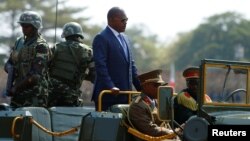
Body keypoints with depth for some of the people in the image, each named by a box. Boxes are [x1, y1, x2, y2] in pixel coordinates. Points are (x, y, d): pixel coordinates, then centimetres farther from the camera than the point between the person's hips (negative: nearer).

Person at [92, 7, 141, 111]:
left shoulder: (125, 38, 19)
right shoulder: (101, 38, -7)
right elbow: (100, 66, -15)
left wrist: (140, 87, 13)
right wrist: (110, 86, -24)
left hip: (124, 94, 7)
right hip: (107, 95, -7)